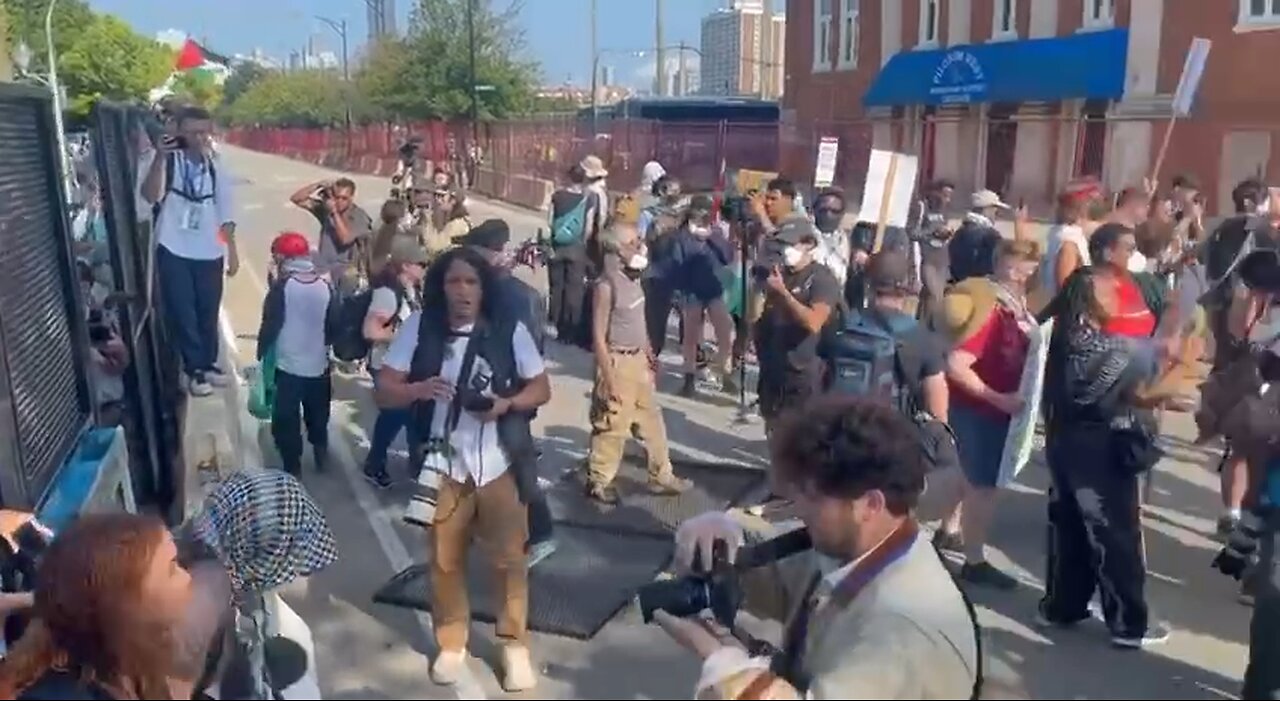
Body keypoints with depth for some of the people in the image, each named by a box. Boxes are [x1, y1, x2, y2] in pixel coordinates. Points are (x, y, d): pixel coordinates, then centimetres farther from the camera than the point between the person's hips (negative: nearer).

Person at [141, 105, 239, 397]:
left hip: (209, 252, 3)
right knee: (183, 313, 3)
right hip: (174, 251, -3)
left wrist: (232, 250, 6)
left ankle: (208, 364, 29)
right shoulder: (168, 162, -8)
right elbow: (150, 196, -25)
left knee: (208, 312, 13)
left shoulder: (216, 166, 4)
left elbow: (225, 212, 8)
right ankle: (194, 369, 15)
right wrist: (159, 158, -33)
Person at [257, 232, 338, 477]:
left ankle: (292, 467, 10)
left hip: (288, 366, -4)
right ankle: (321, 452, 32)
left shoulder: (281, 287, -12)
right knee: (318, 416, 21)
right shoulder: (326, 287, 0)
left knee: (286, 419, 6)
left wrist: (261, 353, 0)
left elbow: (270, 325, -12)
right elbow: (334, 326, 5)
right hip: (319, 366, 4)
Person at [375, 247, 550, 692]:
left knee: (510, 558, 8)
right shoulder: (419, 327, -5)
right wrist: (419, 389, -25)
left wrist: (506, 403, -19)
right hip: (444, 465, 1)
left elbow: (541, 389, 1)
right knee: (445, 560, 13)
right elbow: (384, 391, -4)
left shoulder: (509, 330, -6)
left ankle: (515, 645, 27)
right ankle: (451, 644, 33)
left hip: (500, 465, 0)